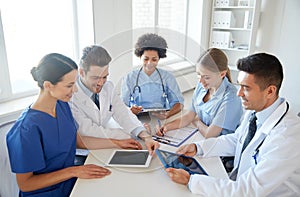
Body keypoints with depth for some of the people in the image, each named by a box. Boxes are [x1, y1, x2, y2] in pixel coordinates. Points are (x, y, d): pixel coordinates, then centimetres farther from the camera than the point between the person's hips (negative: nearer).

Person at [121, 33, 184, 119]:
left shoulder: (167, 77, 7)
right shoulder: (129, 78, 6)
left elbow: (178, 102, 3)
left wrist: (167, 114, -19)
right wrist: (130, 110, -22)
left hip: (161, 118, 0)